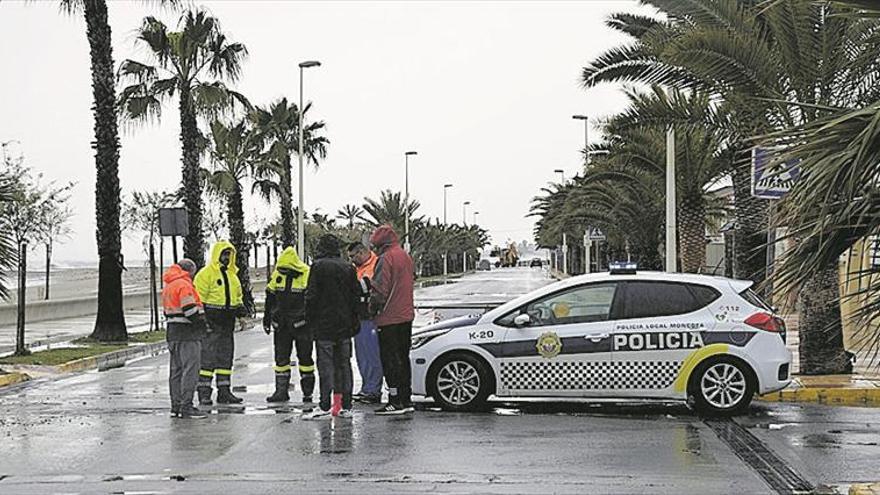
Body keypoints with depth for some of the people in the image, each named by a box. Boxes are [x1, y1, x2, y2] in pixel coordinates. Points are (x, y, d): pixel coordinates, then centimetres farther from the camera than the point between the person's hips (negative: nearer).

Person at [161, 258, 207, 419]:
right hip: (187, 333, -10)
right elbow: (189, 309, -20)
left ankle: (176, 406, 17)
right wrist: (202, 323, -10)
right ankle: (186, 407, -11)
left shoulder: (168, 286, 18)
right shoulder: (184, 285, -13)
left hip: (172, 331, 10)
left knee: (176, 370, 13)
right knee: (190, 370, -9)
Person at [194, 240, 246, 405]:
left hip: (227, 323, 8)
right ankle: (204, 392, -4)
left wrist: (239, 307, 10)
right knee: (208, 357, -8)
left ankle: (224, 391, 17)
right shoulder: (205, 274, -8)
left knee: (226, 357, 11)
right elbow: (199, 299, -11)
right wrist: (202, 320, -16)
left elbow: (237, 296, 27)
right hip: (211, 323, -8)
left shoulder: (232, 275, 16)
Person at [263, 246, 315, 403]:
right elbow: (270, 297, 14)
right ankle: (281, 391, 9)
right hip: (281, 324, 4)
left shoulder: (307, 275, -11)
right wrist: (266, 319, 14)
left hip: (301, 324, -4)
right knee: (281, 358, 4)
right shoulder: (277, 274, 3)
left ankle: (308, 392, 12)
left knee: (305, 358, 4)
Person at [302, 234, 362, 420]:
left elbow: (312, 296, -10)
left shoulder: (318, 266, -8)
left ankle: (325, 406, -9)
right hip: (344, 324, 5)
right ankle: (345, 406, 9)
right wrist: (354, 322, 16)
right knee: (344, 363, 9)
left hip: (324, 323, -5)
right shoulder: (348, 267, 8)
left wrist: (309, 319, 0)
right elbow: (356, 295, 11)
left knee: (326, 364, -5)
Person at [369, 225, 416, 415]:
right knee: (403, 358, 14)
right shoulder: (406, 257, 14)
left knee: (390, 360, -4)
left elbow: (380, 289, -19)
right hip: (406, 316, 9)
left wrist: (372, 307, -5)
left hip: (389, 318, -9)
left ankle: (396, 401, -5)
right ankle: (406, 399, 16)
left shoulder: (386, 258, -14)